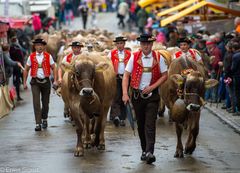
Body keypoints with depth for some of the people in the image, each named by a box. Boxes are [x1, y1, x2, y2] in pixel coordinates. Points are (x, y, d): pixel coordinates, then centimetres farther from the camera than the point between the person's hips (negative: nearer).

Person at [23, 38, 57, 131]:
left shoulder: (48, 56, 1)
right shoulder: (31, 57, 1)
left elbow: (53, 68, 3)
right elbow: (26, 70, 7)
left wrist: (55, 80, -6)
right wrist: (24, 82, 3)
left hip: (46, 81, 1)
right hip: (35, 82, -1)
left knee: (45, 102, 12)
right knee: (36, 103, -10)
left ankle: (44, 119, 34)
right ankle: (38, 124, -11)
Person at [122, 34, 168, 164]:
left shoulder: (158, 58, 0)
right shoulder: (134, 57, 1)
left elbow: (165, 75, 4)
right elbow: (126, 75, 0)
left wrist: (152, 87, -9)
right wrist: (125, 93, -11)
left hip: (152, 95, -2)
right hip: (137, 95, 2)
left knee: (150, 124, -11)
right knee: (140, 124, 10)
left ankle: (149, 152, -18)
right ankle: (144, 150, 23)